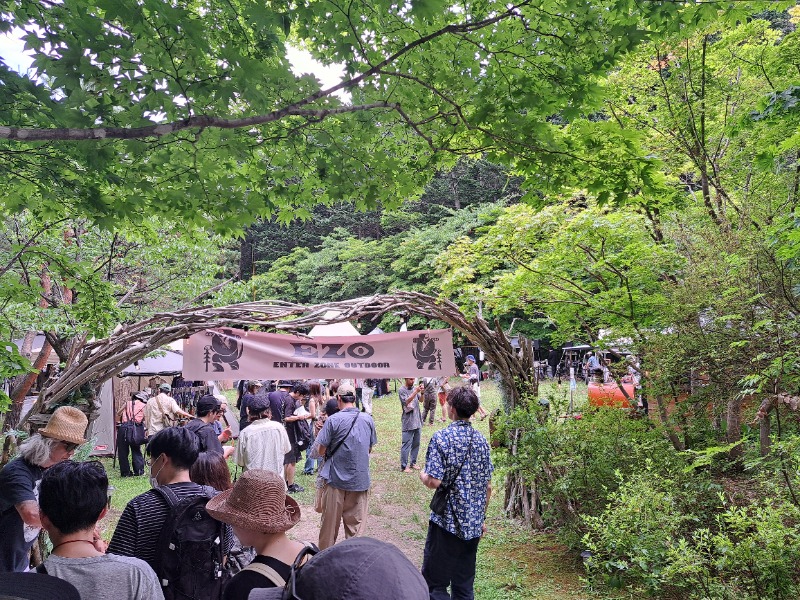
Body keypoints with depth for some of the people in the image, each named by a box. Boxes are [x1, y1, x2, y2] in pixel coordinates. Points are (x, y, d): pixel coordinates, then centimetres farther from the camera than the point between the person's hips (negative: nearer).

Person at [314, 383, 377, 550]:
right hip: (360, 479, 3)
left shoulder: (333, 420, -13)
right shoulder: (368, 420, 0)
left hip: (336, 479, -2)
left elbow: (321, 451, -9)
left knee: (330, 523, 12)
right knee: (356, 523, 11)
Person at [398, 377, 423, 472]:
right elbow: (407, 401, -20)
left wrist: (422, 392, -19)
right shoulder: (401, 390, -8)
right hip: (408, 422, -6)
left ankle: (413, 463, 25)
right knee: (406, 444, -3)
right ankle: (404, 466, 3)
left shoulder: (415, 388, 8)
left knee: (416, 443, 13)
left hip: (417, 420, 6)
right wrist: (416, 391, -26)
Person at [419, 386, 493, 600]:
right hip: (474, 525, 6)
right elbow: (488, 486, 9)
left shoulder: (441, 437, -13)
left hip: (447, 522, -6)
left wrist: (422, 476, 3)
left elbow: (434, 482, -19)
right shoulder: (481, 440, 4)